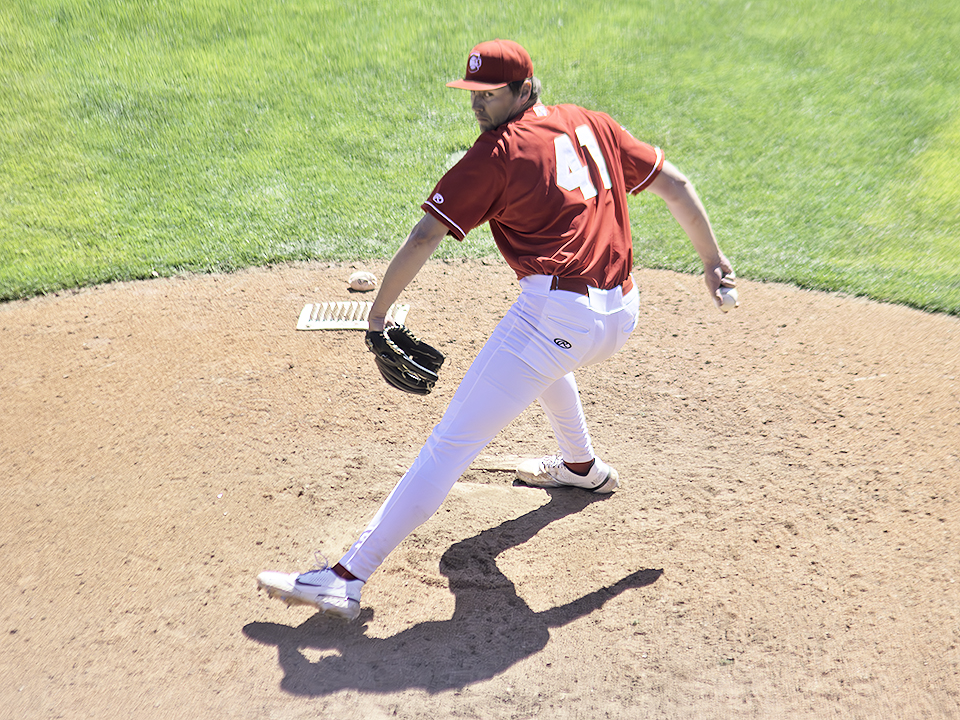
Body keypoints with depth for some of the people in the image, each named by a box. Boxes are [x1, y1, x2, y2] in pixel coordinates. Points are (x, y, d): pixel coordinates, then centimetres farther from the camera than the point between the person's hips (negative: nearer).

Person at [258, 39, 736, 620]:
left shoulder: (497, 152, -1)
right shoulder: (592, 124, 17)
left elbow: (424, 238, -6)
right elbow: (675, 184, 20)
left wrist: (378, 314, 2)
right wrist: (713, 260, 28)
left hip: (559, 310, -8)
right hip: (623, 315, 8)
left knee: (452, 443, -8)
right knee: (541, 355, 41)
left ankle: (348, 579, -5)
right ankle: (582, 467, 54)